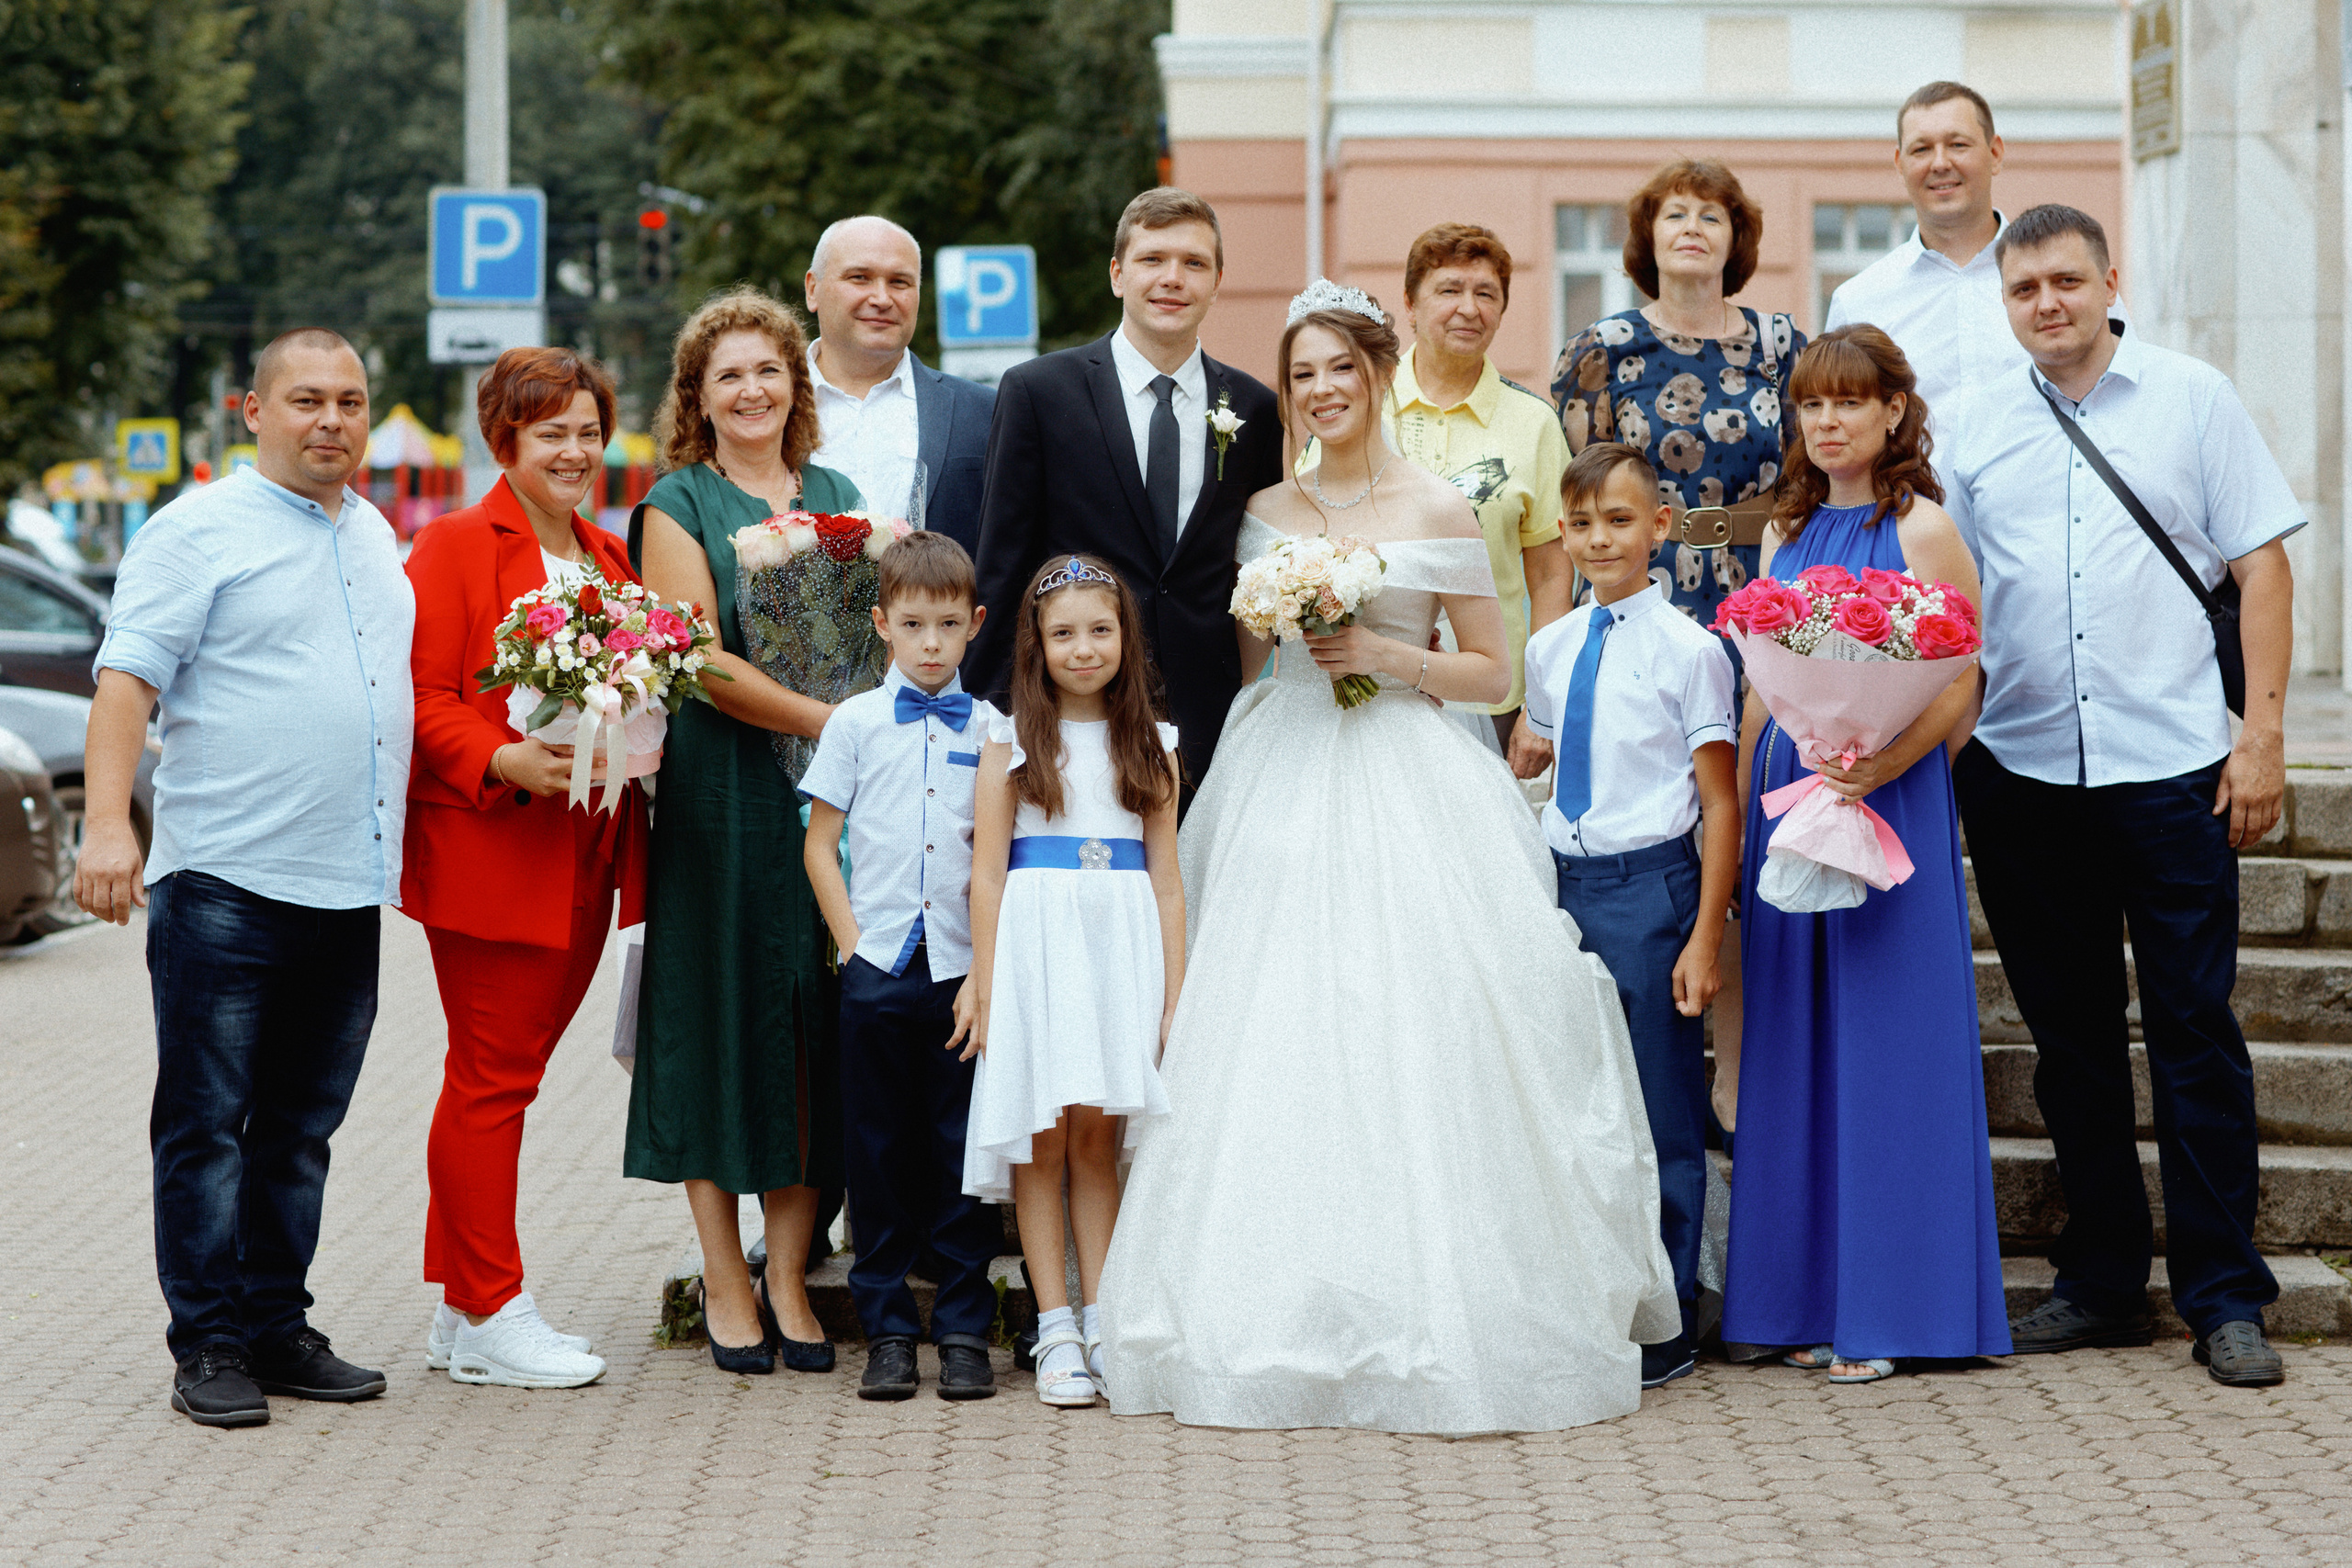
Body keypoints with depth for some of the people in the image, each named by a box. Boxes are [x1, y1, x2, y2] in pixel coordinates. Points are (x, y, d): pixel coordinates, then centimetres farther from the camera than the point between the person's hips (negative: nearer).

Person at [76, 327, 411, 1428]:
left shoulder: (373, 537, 17)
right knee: (207, 1123, -2)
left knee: (300, 1128, 11)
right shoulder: (198, 531, -5)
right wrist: (107, 821, -23)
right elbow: (126, 681, -12)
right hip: (227, 883, -7)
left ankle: (277, 1327, 19)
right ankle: (210, 1346, 3)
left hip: (349, 885, 7)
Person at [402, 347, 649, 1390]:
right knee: (492, 1080, -3)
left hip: (585, 862, 7)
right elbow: (422, 694, -10)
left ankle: (463, 1311, 18)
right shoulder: (454, 548, -4)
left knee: (501, 1079, 11)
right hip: (486, 857, -7)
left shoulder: (609, 560, 17)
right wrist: (506, 762, -24)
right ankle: (488, 1316, 4)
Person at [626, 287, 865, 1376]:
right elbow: (701, 661, -9)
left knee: (816, 1022, 3)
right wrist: (825, 718, -15)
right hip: (719, 792, -4)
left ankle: (787, 1277, 9)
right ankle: (724, 1280, 7)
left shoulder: (838, 498, 16)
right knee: (723, 1018, -1)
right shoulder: (678, 506, 1)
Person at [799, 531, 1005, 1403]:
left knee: (961, 1147, 2)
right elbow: (818, 844, 7)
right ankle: (887, 1330, 12)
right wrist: (850, 939, -2)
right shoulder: (856, 723, 5)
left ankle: (965, 1331, 9)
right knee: (880, 1148, 4)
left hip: (965, 968, 0)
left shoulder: (990, 729, 6)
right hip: (877, 968, 0)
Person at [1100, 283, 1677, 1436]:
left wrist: (1385, 655, -8)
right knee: (1276, 1040, -3)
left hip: (1407, 790, -3)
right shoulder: (1263, 514, 12)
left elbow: (1494, 673, 3)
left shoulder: (1437, 510, 3)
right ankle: (1292, 1317, 4)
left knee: (1411, 1036, -9)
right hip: (1283, 790, 3)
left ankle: (1430, 1319, -1)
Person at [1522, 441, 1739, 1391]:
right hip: (1560, 884, 5)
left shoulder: (1688, 651, -6)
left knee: (1659, 1111, 1)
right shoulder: (1548, 651, 10)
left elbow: (1721, 804, -7)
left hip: (1649, 888, -5)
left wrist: (1705, 939, -12)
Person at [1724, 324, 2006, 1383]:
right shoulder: (1788, 535, 14)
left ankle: (1886, 1310, 2)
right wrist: (1736, 825, 11)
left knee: (1882, 1045, -4)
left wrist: (1870, 772, -25)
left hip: (1890, 803, -6)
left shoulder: (1920, 528, -4)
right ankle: (1807, 1301, 14)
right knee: (1796, 1051, 7)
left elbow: (1957, 692, -10)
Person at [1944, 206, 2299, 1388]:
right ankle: (2100, 1281, 19)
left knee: (2196, 1033, -2)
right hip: (2021, 771, 3)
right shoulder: (1974, 426, 10)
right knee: (2070, 1036, 9)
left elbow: (2261, 563, 3)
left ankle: (2223, 1298, 4)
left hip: (2173, 766, -2)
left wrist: (2262, 730, -5)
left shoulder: (2192, 400, 5)